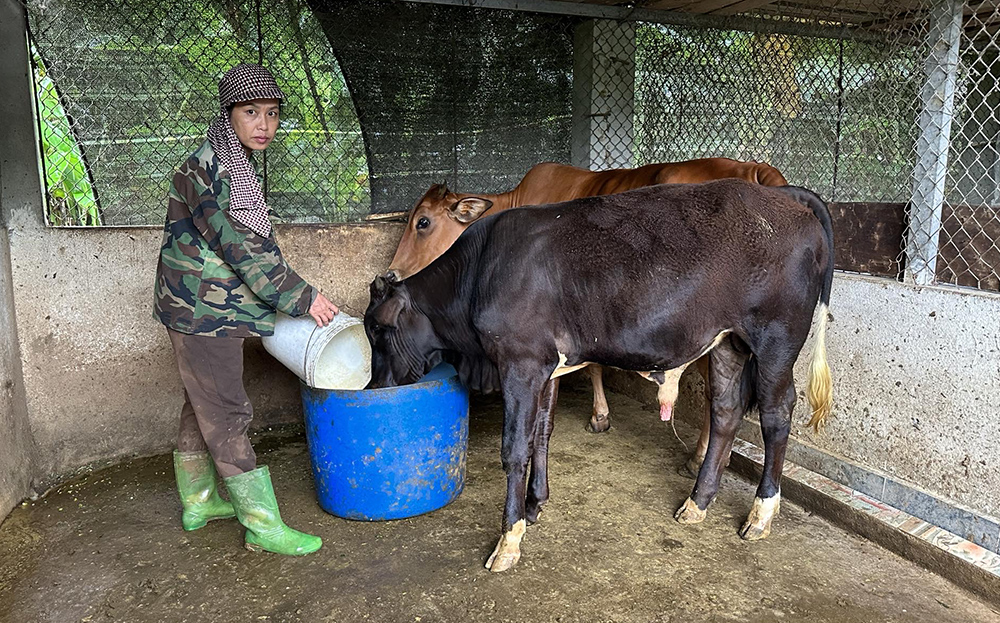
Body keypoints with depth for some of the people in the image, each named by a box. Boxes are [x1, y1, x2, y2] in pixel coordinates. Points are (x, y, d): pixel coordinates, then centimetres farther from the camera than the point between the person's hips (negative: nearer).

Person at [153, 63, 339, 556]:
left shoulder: (237, 165, 11)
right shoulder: (206, 170, -19)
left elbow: (255, 243, 17)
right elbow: (242, 248, -23)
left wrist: (288, 294, 14)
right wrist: (302, 297, -19)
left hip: (212, 310, 10)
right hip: (202, 312, -10)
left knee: (203, 408, 18)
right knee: (227, 414, -4)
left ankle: (198, 502, 34)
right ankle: (263, 526, 4)